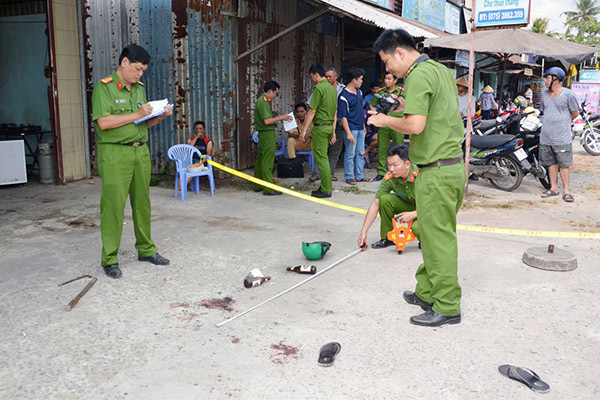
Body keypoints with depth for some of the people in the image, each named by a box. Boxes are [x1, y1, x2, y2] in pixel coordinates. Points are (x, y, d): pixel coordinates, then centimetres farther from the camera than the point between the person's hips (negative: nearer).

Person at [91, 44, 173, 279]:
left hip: (140, 152, 7)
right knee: (113, 206, -5)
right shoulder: (104, 87, -5)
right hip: (114, 154, -7)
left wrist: (161, 116, 3)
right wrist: (136, 115, -14)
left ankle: (146, 249, 23)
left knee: (142, 203, 11)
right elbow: (103, 122, -16)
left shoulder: (139, 89, 17)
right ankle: (110, 260, 3)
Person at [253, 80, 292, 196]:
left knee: (260, 159, 14)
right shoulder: (263, 102, -15)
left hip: (263, 134, 11)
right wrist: (281, 118, -14)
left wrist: (280, 118, 12)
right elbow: (267, 121, -22)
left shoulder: (263, 101, 16)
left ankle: (258, 186, 22)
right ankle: (269, 188, -6)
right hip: (267, 134, -11)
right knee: (267, 161, -8)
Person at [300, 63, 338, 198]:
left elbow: (312, 111, -14)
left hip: (320, 127, -9)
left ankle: (326, 190, -1)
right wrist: (333, 131, 20)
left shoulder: (319, 88, -12)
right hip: (329, 126, 9)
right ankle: (324, 187, 20)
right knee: (323, 157, 15)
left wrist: (304, 130, -10)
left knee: (321, 158, -4)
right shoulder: (332, 88, 14)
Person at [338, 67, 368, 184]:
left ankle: (359, 176, 21)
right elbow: (342, 117, -17)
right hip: (351, 129, -8)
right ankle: (349, 177, 9)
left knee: (360, 153, 12)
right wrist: (348, 133, -21)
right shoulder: (344, 96, -16)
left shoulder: (359, 92, 11)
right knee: (350, 154, -1)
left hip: (360, 128, 8)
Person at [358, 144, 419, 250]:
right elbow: (375, 204, -14)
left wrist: (413, 214, -35)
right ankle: (387, 238, -5)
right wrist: (364, 232, -18)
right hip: (408, 205, 4)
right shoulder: (389, 179, -18)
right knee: (385, 198, -21)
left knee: (417, 228, -36)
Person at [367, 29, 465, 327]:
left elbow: (415, 125, -23)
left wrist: (386, 120, -6)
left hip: (436, 172, -10)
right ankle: (426, 292, 29)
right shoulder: (442, 70, 16)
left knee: (438, 239, -1)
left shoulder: (418, 76, -14)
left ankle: (447, 306, 9)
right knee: (433, 234, 17)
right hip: (453, 165, 10)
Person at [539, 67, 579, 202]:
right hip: (546, 137, 6)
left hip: (562, 138, -5)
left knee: (564, 165, -2)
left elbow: (575, 112, 1)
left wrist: (562, 122, 8)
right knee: (551, 163, 11)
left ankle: (566, 191, 3)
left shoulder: (568, 94, -6)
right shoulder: (545, 95, 12)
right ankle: (553, 188, 20)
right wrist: (550, 123, 14)